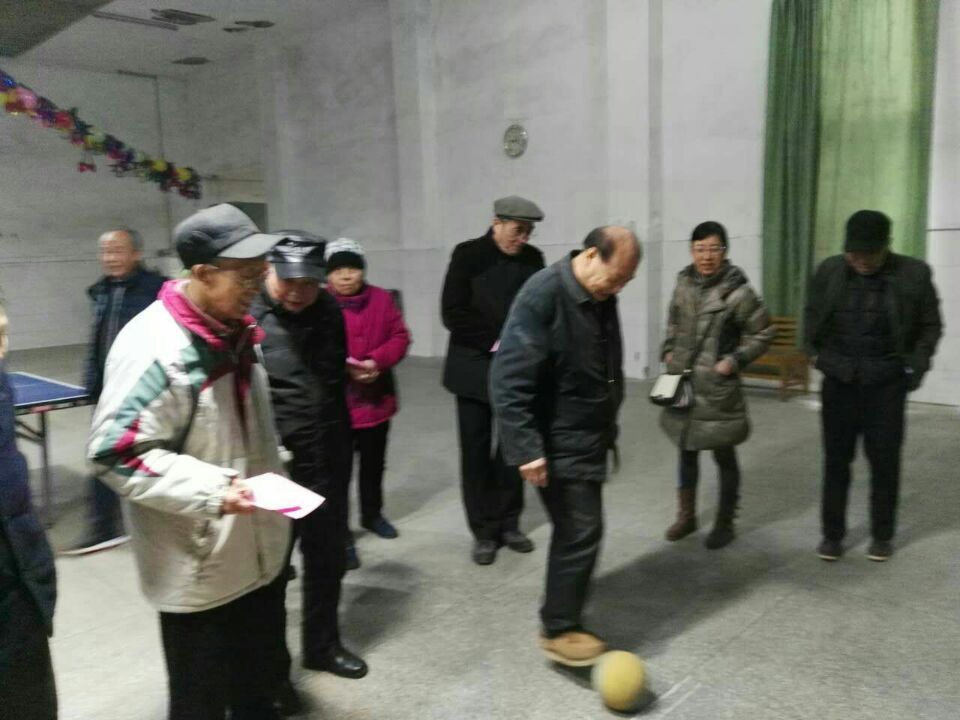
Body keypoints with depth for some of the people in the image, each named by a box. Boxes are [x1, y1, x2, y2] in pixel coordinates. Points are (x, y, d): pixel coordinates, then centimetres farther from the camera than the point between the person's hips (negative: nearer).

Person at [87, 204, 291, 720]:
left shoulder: (234, 330, 6)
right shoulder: (154, 346, -23)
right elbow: (114, 452, -23)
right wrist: (208, 490, -29)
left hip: (259, 553, 8)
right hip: (198, 568, -8)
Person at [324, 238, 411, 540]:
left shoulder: (381, 299, 2)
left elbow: (400, 337, 1)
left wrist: (377, 360, -16)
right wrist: (344, 368, -22)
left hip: (376, 398, 4)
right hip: (335, 402, -4)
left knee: (373, 462, 20)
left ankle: (372, 514, 40)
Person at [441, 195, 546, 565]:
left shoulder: (533, 259, 4)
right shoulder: (468, 254, -6)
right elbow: (453, 314, -11)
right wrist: (496, 340, -15)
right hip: (475, 367, -3)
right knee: (477, 451, 3)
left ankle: (508, 524, 23)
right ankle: (484, 532, 14)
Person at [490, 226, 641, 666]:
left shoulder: (601, 297, 5)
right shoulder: (542, 297, -21)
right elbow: (508, 382, -25)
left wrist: (607, 427, 23)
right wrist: (526, 448, -27)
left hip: (589, 437, 9)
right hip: (558, 442, -8)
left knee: (575, 530, 17)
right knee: (581, 530, -6)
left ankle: (563, 617, 34)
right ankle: (559, 630, 12)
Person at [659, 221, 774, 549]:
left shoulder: (737, 291, -14)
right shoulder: (684, 283, 2)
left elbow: (762, 333, -6)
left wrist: (734, 361, -14)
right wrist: (668, 351, 5)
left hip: (718, 388, -5)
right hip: (683, 383, 5)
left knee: (724, 455, 9)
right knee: (687, 450, 16)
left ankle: (725, 523, 25)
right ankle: (686, 515, 32)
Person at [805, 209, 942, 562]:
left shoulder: (914, 274, -7)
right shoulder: (829, 271, -2)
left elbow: (930, 326, 3)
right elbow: (812, 316, 11)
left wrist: (915, 367, -5)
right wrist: (816, 355, 2)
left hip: (887, 384, -1)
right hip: (838, 381, 1)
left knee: (884, 462, 7)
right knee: (836, 460, 8)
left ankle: (882, 535, 24)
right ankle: (832, 533, 20)